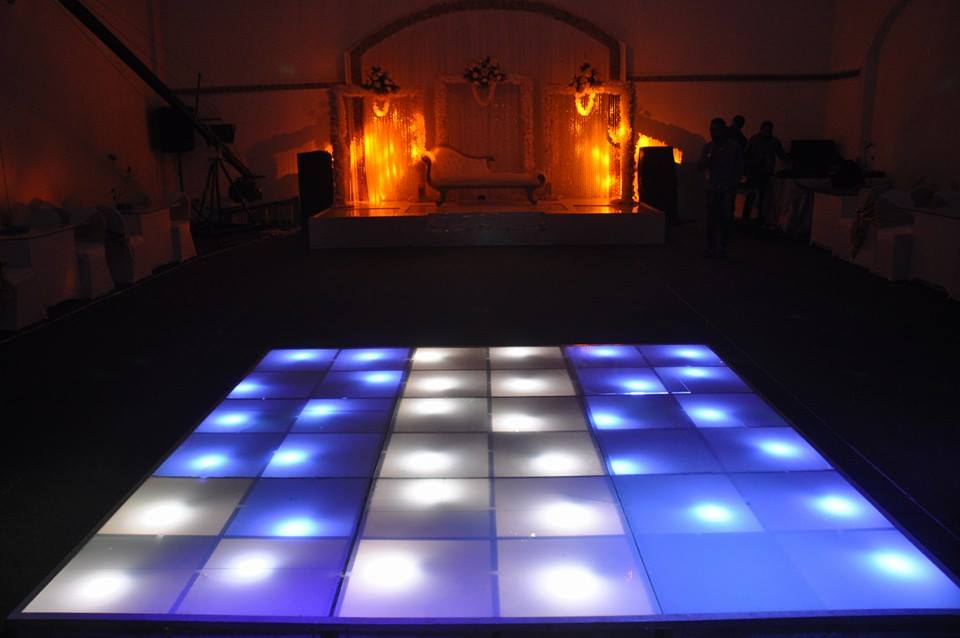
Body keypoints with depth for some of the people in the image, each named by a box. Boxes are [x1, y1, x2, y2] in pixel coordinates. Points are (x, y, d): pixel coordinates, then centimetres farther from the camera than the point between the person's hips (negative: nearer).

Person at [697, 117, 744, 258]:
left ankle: (722, 248, -1)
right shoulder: (708, 147, 7)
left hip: (728, 188, -2)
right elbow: (700, 166, 3)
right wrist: (710, 156, -12)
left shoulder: (734, 146, 2)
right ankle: (711, 248, 4)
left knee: (726, 219, -6)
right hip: (712, 188, 2)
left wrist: (734, 184, -1)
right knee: (711, 219, -2)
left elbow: (739, 167, 7)